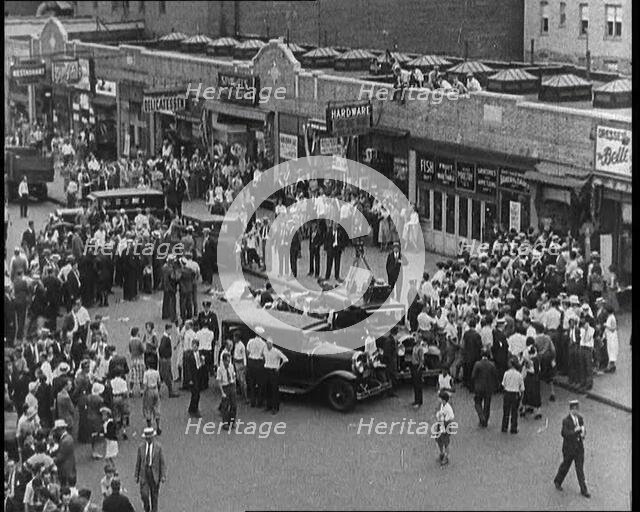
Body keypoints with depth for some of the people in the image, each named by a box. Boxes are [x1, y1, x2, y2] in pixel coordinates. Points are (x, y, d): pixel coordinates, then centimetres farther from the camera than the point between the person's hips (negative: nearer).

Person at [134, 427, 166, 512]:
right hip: (144, 473, 1)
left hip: (154, 473, -1)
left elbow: (162, 462, -4)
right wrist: (136, 476, 8)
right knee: (144, 494, -6)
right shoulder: (141, 447, 1)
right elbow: (138, 462, 8)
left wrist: (163, 476, -9)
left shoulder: (158, 447, -5)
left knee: (154, 495, 6)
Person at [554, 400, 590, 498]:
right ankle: (557, 481, 39)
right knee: (565, 466, 14)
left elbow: (583, 430, 11)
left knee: (580, 469, 6)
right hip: (569, 448, -4)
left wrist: (583, 433, -12)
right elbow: (565, 434, -23)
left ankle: (583, 490, 10)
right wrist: (575, 430, -30)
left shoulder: (580, 418, 1)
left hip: (579, 447, 4)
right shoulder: (566, 421, -16)